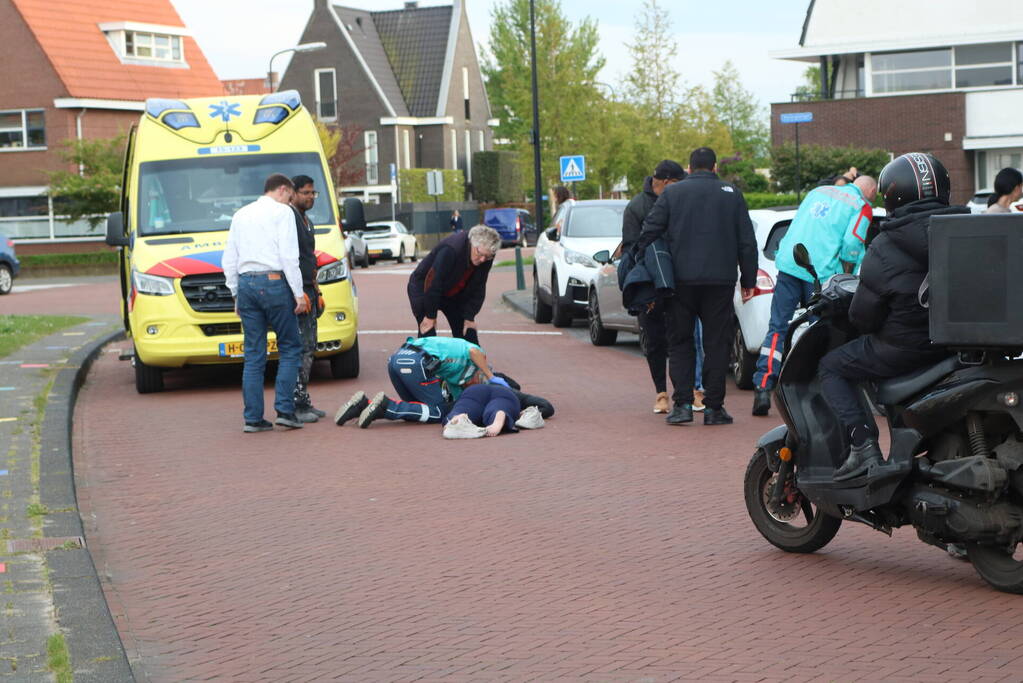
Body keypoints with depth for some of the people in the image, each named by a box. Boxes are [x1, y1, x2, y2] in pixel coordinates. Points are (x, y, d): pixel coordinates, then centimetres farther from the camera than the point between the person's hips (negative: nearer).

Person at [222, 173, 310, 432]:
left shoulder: (240, 214, 19)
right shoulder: (282, 212, 1)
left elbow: (229, 260, 18)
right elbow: (289, 256, -9)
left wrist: (236, 294, 21)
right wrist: (298, 294, -8)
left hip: (245, 284, 5)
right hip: (274, 282, -5)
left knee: (253, 355, 6)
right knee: (289, 348, 4)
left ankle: (253, 418, 4)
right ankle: (284, 409, -7)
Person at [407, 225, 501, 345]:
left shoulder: (486, 256, -17)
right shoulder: (450, 250, -37)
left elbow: (477, 289, -6)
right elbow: (432, 282, -31)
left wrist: (469, 317, -9)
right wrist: (430, 316, -25)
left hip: (454, 293, 6)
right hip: (423, 288, -6)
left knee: (468, 334, 1)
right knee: (427, 331, -15)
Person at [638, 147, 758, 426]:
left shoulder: (672, 193, 3)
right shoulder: (731, 194, 7)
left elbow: (649, 232, -1)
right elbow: (747, 242, 7)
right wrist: (748, 280, 12)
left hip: (681, 279, 0)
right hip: (720, 281, 0)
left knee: (679, 342, 8)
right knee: (716, 343, 5)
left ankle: (682, 404, -1)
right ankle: (714, 407, 3)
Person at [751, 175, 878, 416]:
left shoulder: (818, 191, 24)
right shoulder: (862, 207, 5)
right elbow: (852, 245, -6)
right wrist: (846, 279, 8)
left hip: (789, 264, 4)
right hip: (821, 274, -4)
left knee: (777, 328, 2)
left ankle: (763, 387, -10)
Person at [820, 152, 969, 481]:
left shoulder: (884, 248, -13)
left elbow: (863, 315, -10)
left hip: (903, 348, -6)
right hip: (957, 341, 6)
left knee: (832, 367, 11)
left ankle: (863, 444, -7)